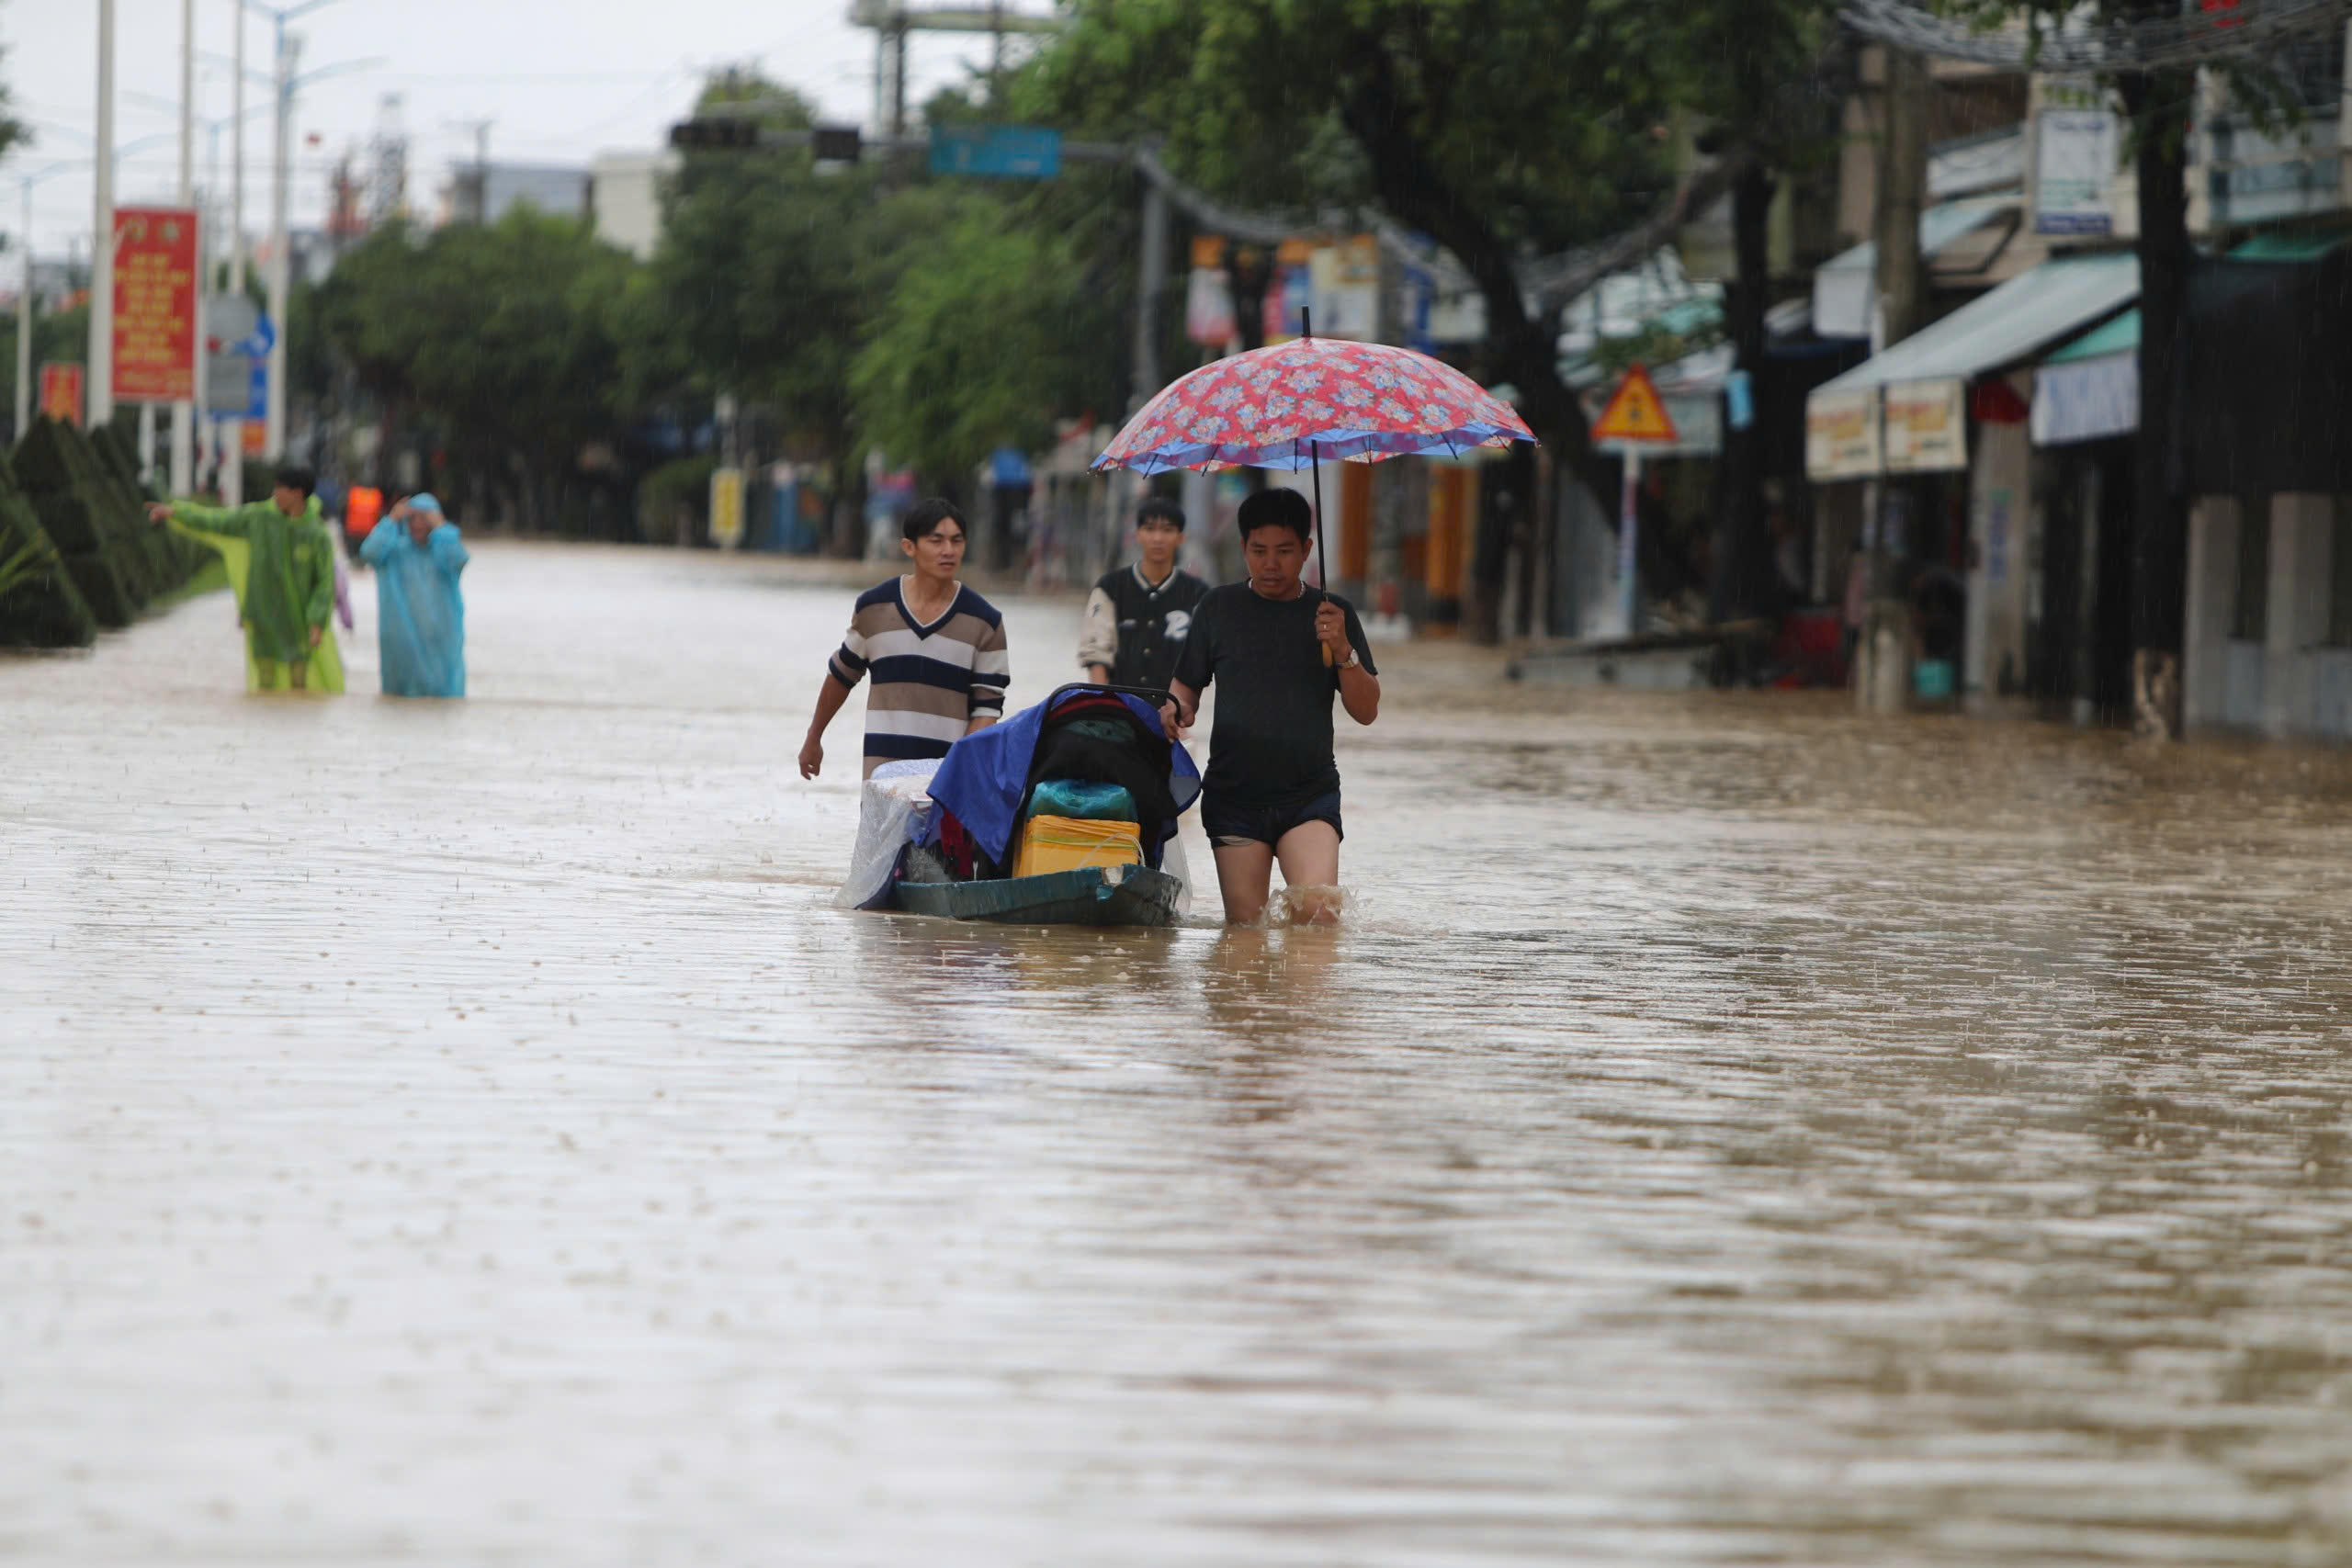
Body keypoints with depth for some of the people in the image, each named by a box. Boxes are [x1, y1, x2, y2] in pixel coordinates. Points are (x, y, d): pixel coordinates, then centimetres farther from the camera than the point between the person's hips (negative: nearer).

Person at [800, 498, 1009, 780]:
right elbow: (841, 674, 18)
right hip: (884, 766, 1)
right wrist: (814, 738, 27)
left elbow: (988, 707, -1)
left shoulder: (984, 622, -1)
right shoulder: (874, 608, 3)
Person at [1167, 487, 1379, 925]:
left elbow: (1366, 712, 4)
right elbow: (1186, 685, 14)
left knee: (1319, 911, -20)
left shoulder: (1333, 614, 7)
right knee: (1245, 925, -5)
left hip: (1310, 794, -1)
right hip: (1234, 794, 1)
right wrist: (1179, 709, -9)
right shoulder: (1220, 607, 8)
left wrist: (1343, 651, -12)